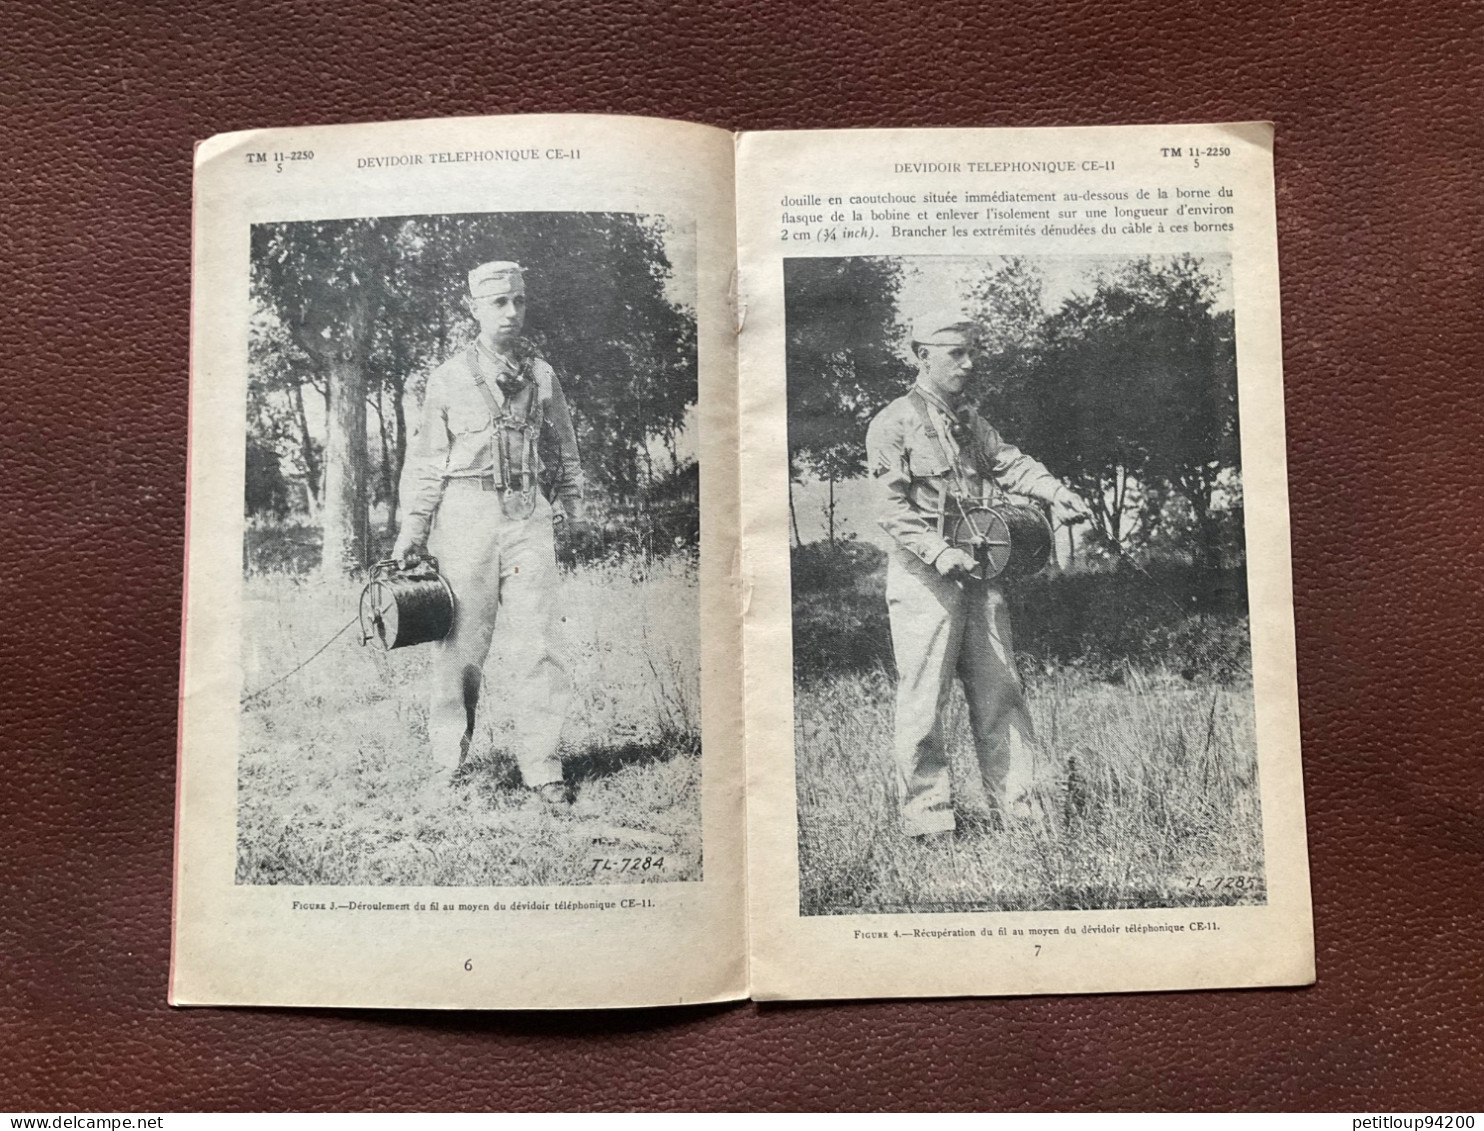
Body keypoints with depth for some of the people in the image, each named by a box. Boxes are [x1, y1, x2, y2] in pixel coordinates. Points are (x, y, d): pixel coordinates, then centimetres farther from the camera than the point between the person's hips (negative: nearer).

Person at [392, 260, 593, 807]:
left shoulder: (541, 375, 11)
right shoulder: (448, 378, 4)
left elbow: (564, 444, 23)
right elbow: (425, 459, 5)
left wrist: (573, 507, 20)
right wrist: (412, 529, 1)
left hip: (528, 515, 2)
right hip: (467, 515, -2)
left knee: (536, 644, -2)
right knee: (462, 643, 1)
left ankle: (541, 767, 3)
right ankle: (448, 760, 14)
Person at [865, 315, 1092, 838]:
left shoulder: (970, 421, 19)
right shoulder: (893, 423, -4)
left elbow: (1009, 461, 8)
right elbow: (892, 505, -11)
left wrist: (1055, 491, -11)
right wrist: (938, 551, -22)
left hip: (979, 573, 7)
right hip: (924, 577, -7)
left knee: (1000, 691, 9)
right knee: (923, 699, -3)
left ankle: (1020, 803, 17)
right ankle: (926, 815, 8)